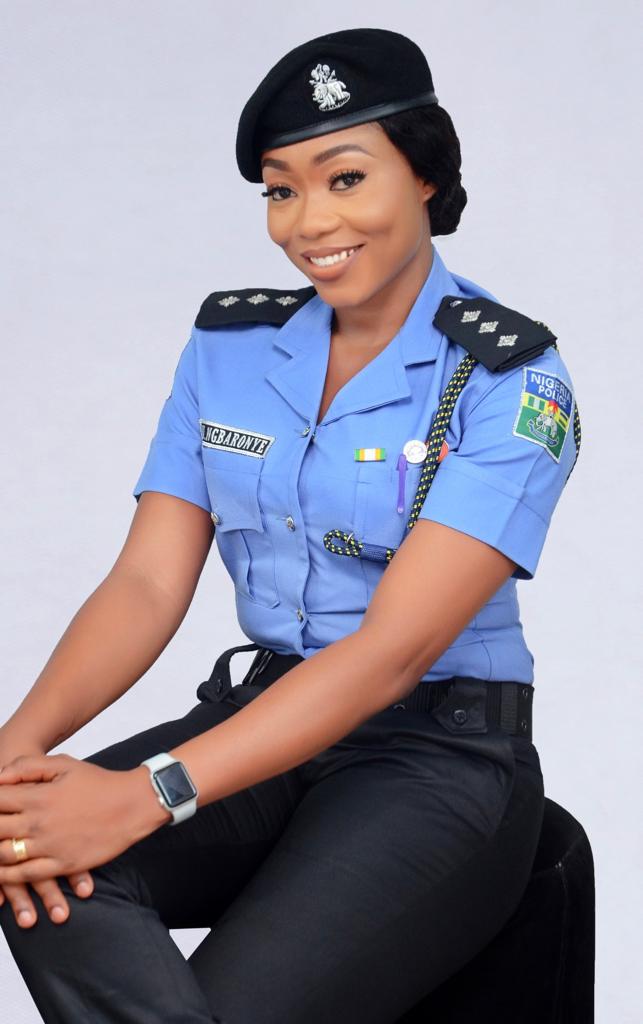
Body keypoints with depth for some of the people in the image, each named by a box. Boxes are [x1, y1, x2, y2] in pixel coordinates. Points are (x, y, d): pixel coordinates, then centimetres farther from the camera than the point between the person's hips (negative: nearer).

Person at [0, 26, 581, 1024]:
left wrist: (150, 794, -31)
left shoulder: (509, 380, -11)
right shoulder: (228, 344, 6)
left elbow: (391, 650, -21)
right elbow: (148, 583, -2)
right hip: (265, 715, 5)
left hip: (438, 754, -5)